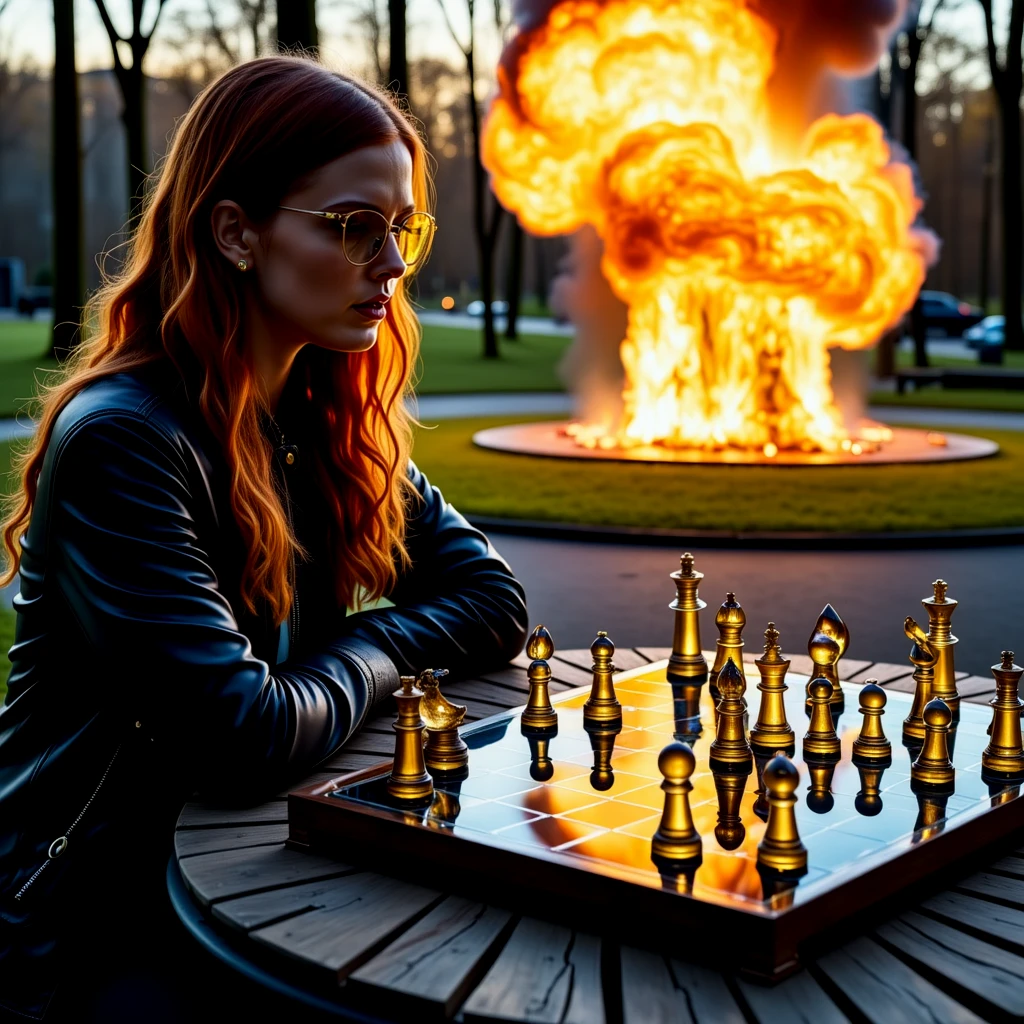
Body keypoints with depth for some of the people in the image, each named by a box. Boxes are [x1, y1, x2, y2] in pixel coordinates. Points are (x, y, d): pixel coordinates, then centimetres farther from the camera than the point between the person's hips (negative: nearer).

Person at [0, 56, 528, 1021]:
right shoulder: (120, 439, -21)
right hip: (98, 937, -7)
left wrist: (346, 646, -11)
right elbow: (245, 739, -27)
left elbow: (492, 601, 6)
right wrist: (369, 656, -8)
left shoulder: (333, 424, 4)